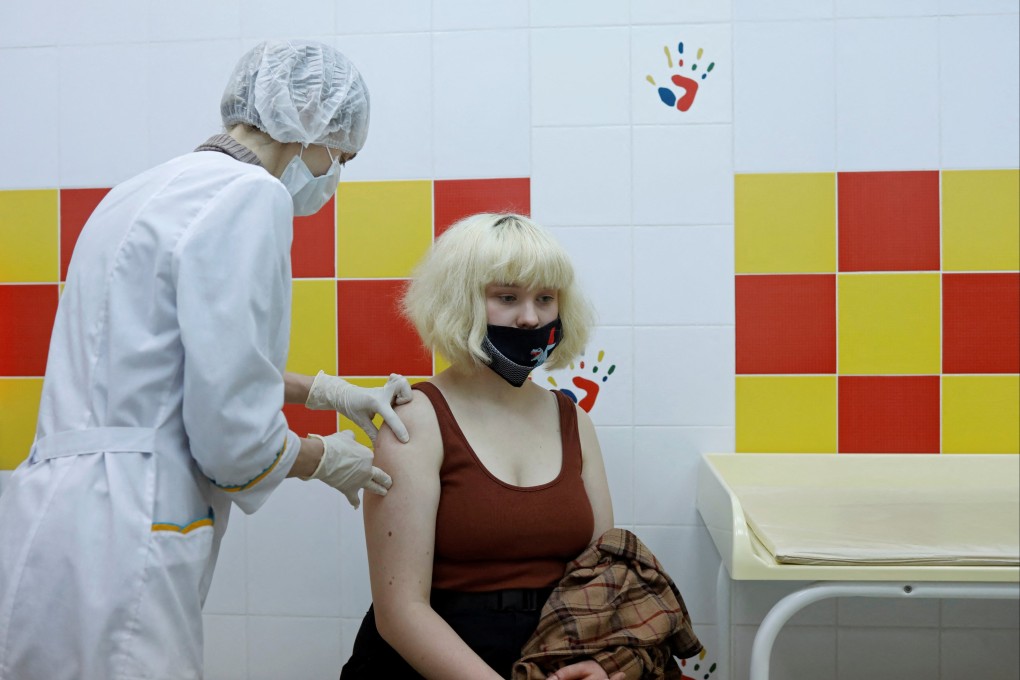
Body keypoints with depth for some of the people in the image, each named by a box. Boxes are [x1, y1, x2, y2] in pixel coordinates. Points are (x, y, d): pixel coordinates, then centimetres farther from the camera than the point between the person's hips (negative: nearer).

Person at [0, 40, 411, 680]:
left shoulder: (153, 188, 15)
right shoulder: (250, 195, -15)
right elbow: (233, 439, -18)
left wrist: (327, 390, 27)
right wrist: (326, 459, 2)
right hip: (112, 549, -10)